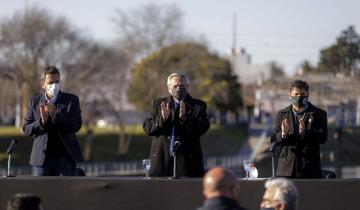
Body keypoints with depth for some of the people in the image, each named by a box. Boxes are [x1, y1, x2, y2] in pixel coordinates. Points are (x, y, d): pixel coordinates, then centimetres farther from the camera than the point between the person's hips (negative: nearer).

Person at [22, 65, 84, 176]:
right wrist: (42, 121, -15)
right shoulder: (34, 102, 8)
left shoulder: (71, 100, 4)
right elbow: (26, 130, 4)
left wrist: (56, 116, -20)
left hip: (65, 156, -1)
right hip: (42, 157, 1)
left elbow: (76, 126, -6)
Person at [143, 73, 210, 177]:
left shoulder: (198, 106, 7)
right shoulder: (159, 104, 14)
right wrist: (162, 118, -13)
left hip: (187, 160, -2)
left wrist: (185, 118, -21)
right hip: (161, 159, 2)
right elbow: (147, 128, 6)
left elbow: (203, 128, -7)